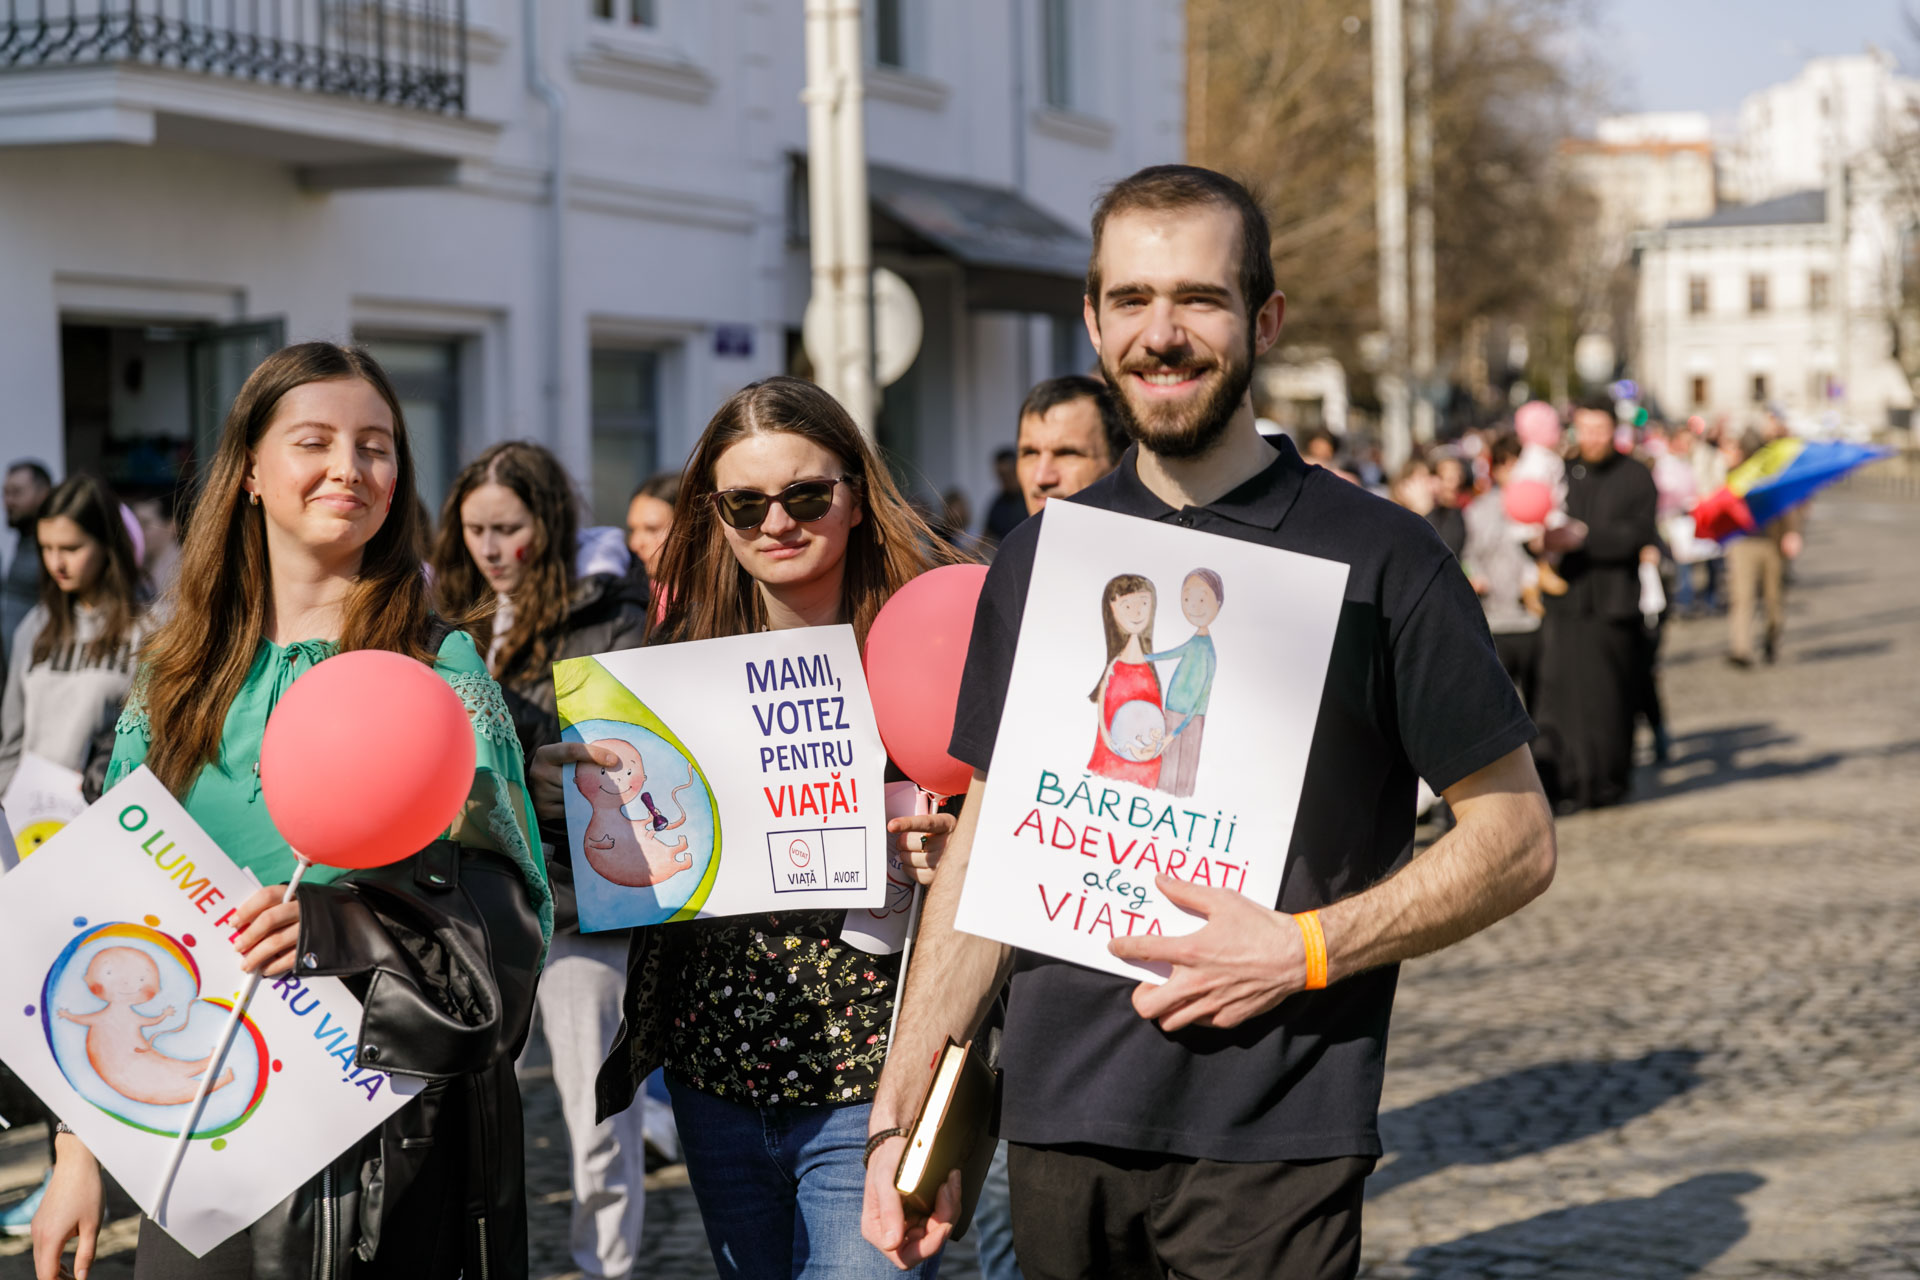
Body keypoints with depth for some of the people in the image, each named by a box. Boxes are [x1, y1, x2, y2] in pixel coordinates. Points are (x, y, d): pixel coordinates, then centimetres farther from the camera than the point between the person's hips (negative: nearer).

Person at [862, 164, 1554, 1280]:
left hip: (1270, 1145, -3)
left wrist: (1302, 948, -14)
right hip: (1059, 1127, 4)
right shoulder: (1039, 561, 9)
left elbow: (1518, 839, -2)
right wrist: (902, 1112, 7)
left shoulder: (1378, 557, -4)